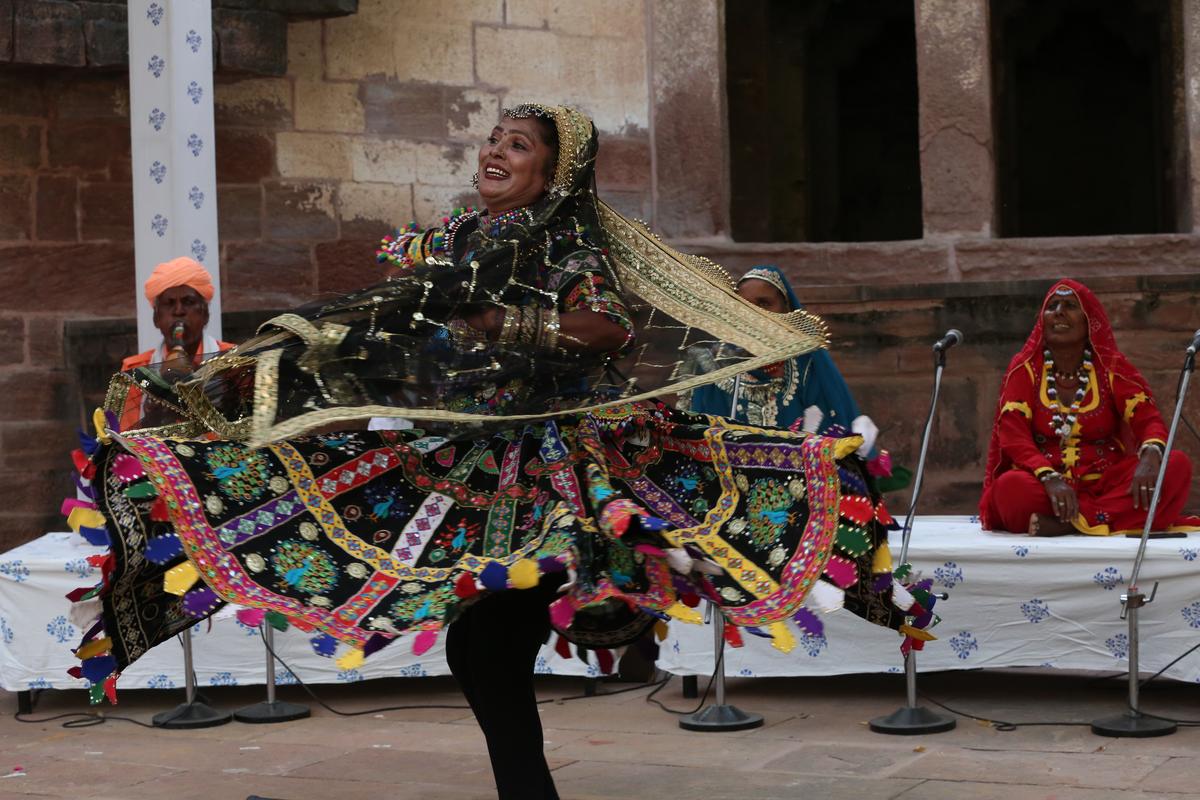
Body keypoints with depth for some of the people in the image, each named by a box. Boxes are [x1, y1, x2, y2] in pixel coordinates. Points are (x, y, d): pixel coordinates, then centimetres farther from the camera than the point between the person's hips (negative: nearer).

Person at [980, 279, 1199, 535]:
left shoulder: (1111, 367, 7)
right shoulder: (1025, 368, 4)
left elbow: (1148, 418, -4)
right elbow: (1013, 435, -8)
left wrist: (1150, 455, -29)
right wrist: (1050, 478, -28)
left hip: (1105, 483, 2)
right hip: (1043, 485, -2)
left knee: (1177, 465, -24)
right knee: (1010, 487, -36)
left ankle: (1065, 523, -30)